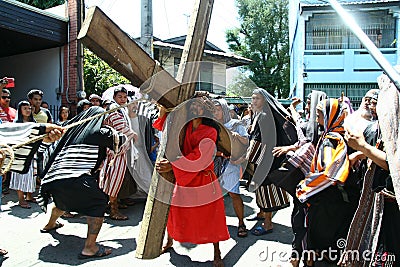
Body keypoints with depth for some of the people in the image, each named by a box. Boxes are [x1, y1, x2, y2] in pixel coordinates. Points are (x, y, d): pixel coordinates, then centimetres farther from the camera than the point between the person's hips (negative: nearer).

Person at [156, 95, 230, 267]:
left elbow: (198, 158, -23)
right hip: (182, 180, 4)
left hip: (204, 180, -4)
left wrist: (172, 165, -27)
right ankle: (169, 241, 38)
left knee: (211, 216, 1)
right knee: (174, 211, 11)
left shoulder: (210, 132, -13)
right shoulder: (185, 127, 0)